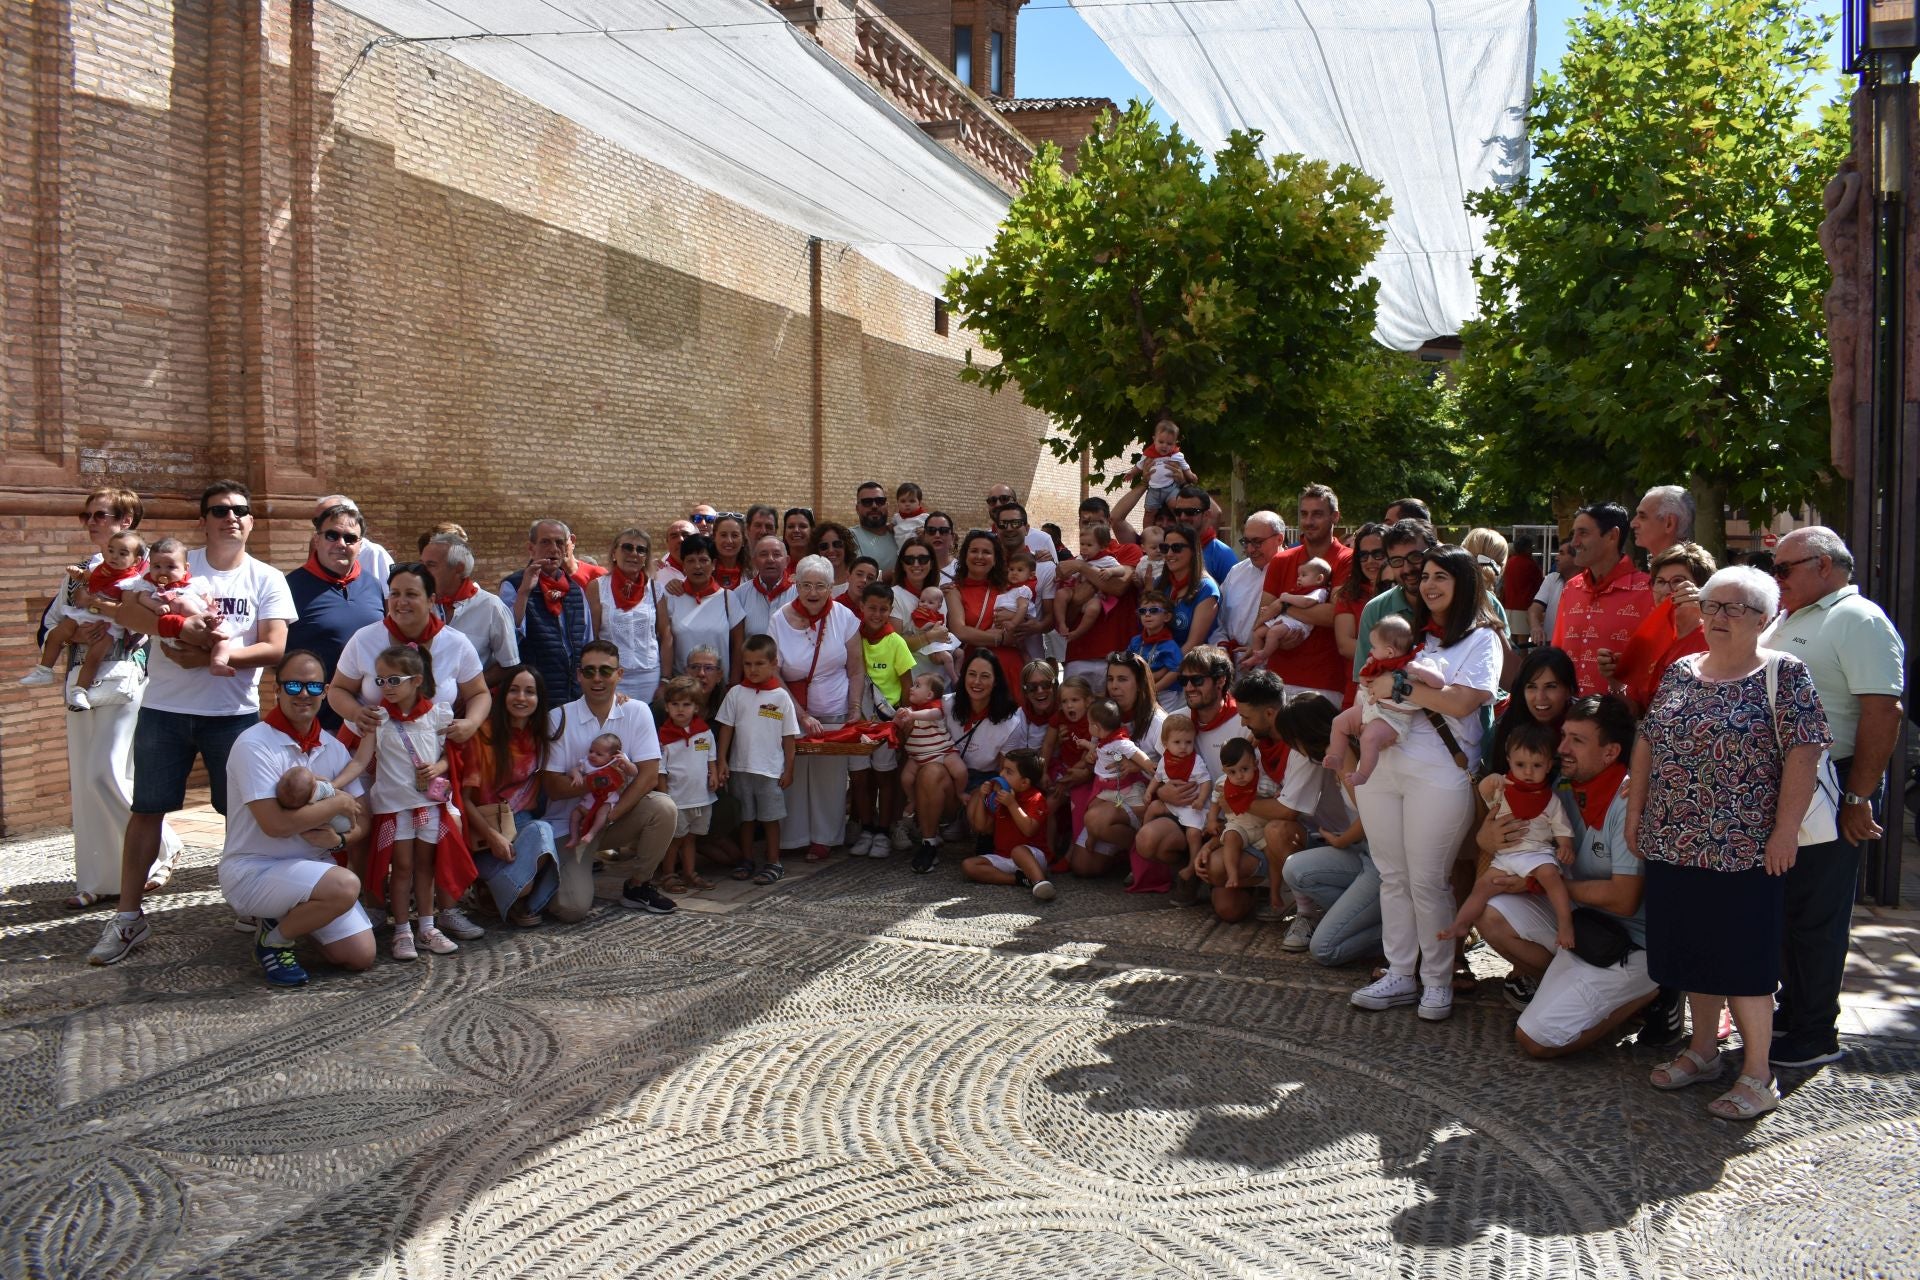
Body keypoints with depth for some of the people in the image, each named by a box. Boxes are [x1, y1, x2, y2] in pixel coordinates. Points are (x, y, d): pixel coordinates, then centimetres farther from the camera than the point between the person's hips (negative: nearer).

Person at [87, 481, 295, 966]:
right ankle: (128, 918, 12)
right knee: (147, 809, 4)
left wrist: (209, 657, -19)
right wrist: (180, 627, -22)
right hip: (163, 710, 1)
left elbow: (273, 649, -9)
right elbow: (126, 611, -8)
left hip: (234, 713, 0)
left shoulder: (267, 580, 1)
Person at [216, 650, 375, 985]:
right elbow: (275, 823, -24)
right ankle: (272, 939, -4)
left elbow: (360, 821, 6)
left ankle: (290, 920, 21)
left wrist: (338, 839, -16)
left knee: (361, 956, -5)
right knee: (345, 886, -32)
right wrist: (337, 803, -13)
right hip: (252, 870, -7)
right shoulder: (254, 745, -16)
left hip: (312, 868, 7)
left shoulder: (333, 748, 5)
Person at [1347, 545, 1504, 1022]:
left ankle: (1437, 980, 11)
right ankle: (1400, 974, 17)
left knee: (1428, 882, -3)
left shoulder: (1481, 638, 0)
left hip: (1438, 773, -6)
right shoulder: (1411, 633, 20)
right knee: (1392, 877, 8)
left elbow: (1461, 701, -14)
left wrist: (1398, 687, -10)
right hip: (1381, 764, 6)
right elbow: (1375, 688, 25)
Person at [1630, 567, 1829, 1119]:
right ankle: (1702, 1050, 27)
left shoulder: (1783, 674, -6)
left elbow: (1802, 754, -12)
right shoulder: (1679, 672, 11)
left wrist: (1785, 830, -16)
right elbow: (1647, 742, 14)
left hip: (1742, 850, -5)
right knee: (1693, 952, 13)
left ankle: (1757, 1075, 10)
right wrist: (1636, 810, 10)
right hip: (1673, 844, 6)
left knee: (1743, 959, -1)